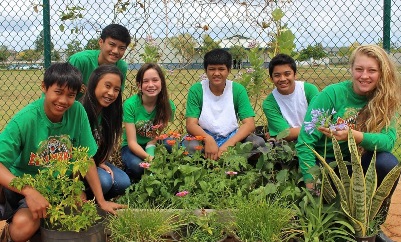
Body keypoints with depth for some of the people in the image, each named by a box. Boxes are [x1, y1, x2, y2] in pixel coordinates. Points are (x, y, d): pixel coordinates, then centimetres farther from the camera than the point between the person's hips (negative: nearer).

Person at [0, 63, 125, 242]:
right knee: (25, 225, -29)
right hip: (24, 185, -5)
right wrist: (29, 192, -40)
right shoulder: (25, 120, -22)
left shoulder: (77, 111, -12)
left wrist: (101, 201, -3)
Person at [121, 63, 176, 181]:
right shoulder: (130, 105, -18)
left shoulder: (168, 106, -11)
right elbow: (132, 142, -20)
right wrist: (149, 158, -37)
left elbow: (154, 140, -9)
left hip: (155, 145, 3)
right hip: (133, 148, -3)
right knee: (137, 165, -36)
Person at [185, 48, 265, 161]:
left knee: (258, 142, -26)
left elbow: (249, 124, -9)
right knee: (188, 145, -34)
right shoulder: (196, 90, -4)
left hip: (232, 138, 2)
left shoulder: (238, 90, -2)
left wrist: (227, 145, -26)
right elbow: (191, 125, -10)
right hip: (204, 137, -1)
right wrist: (208, 139, -32)